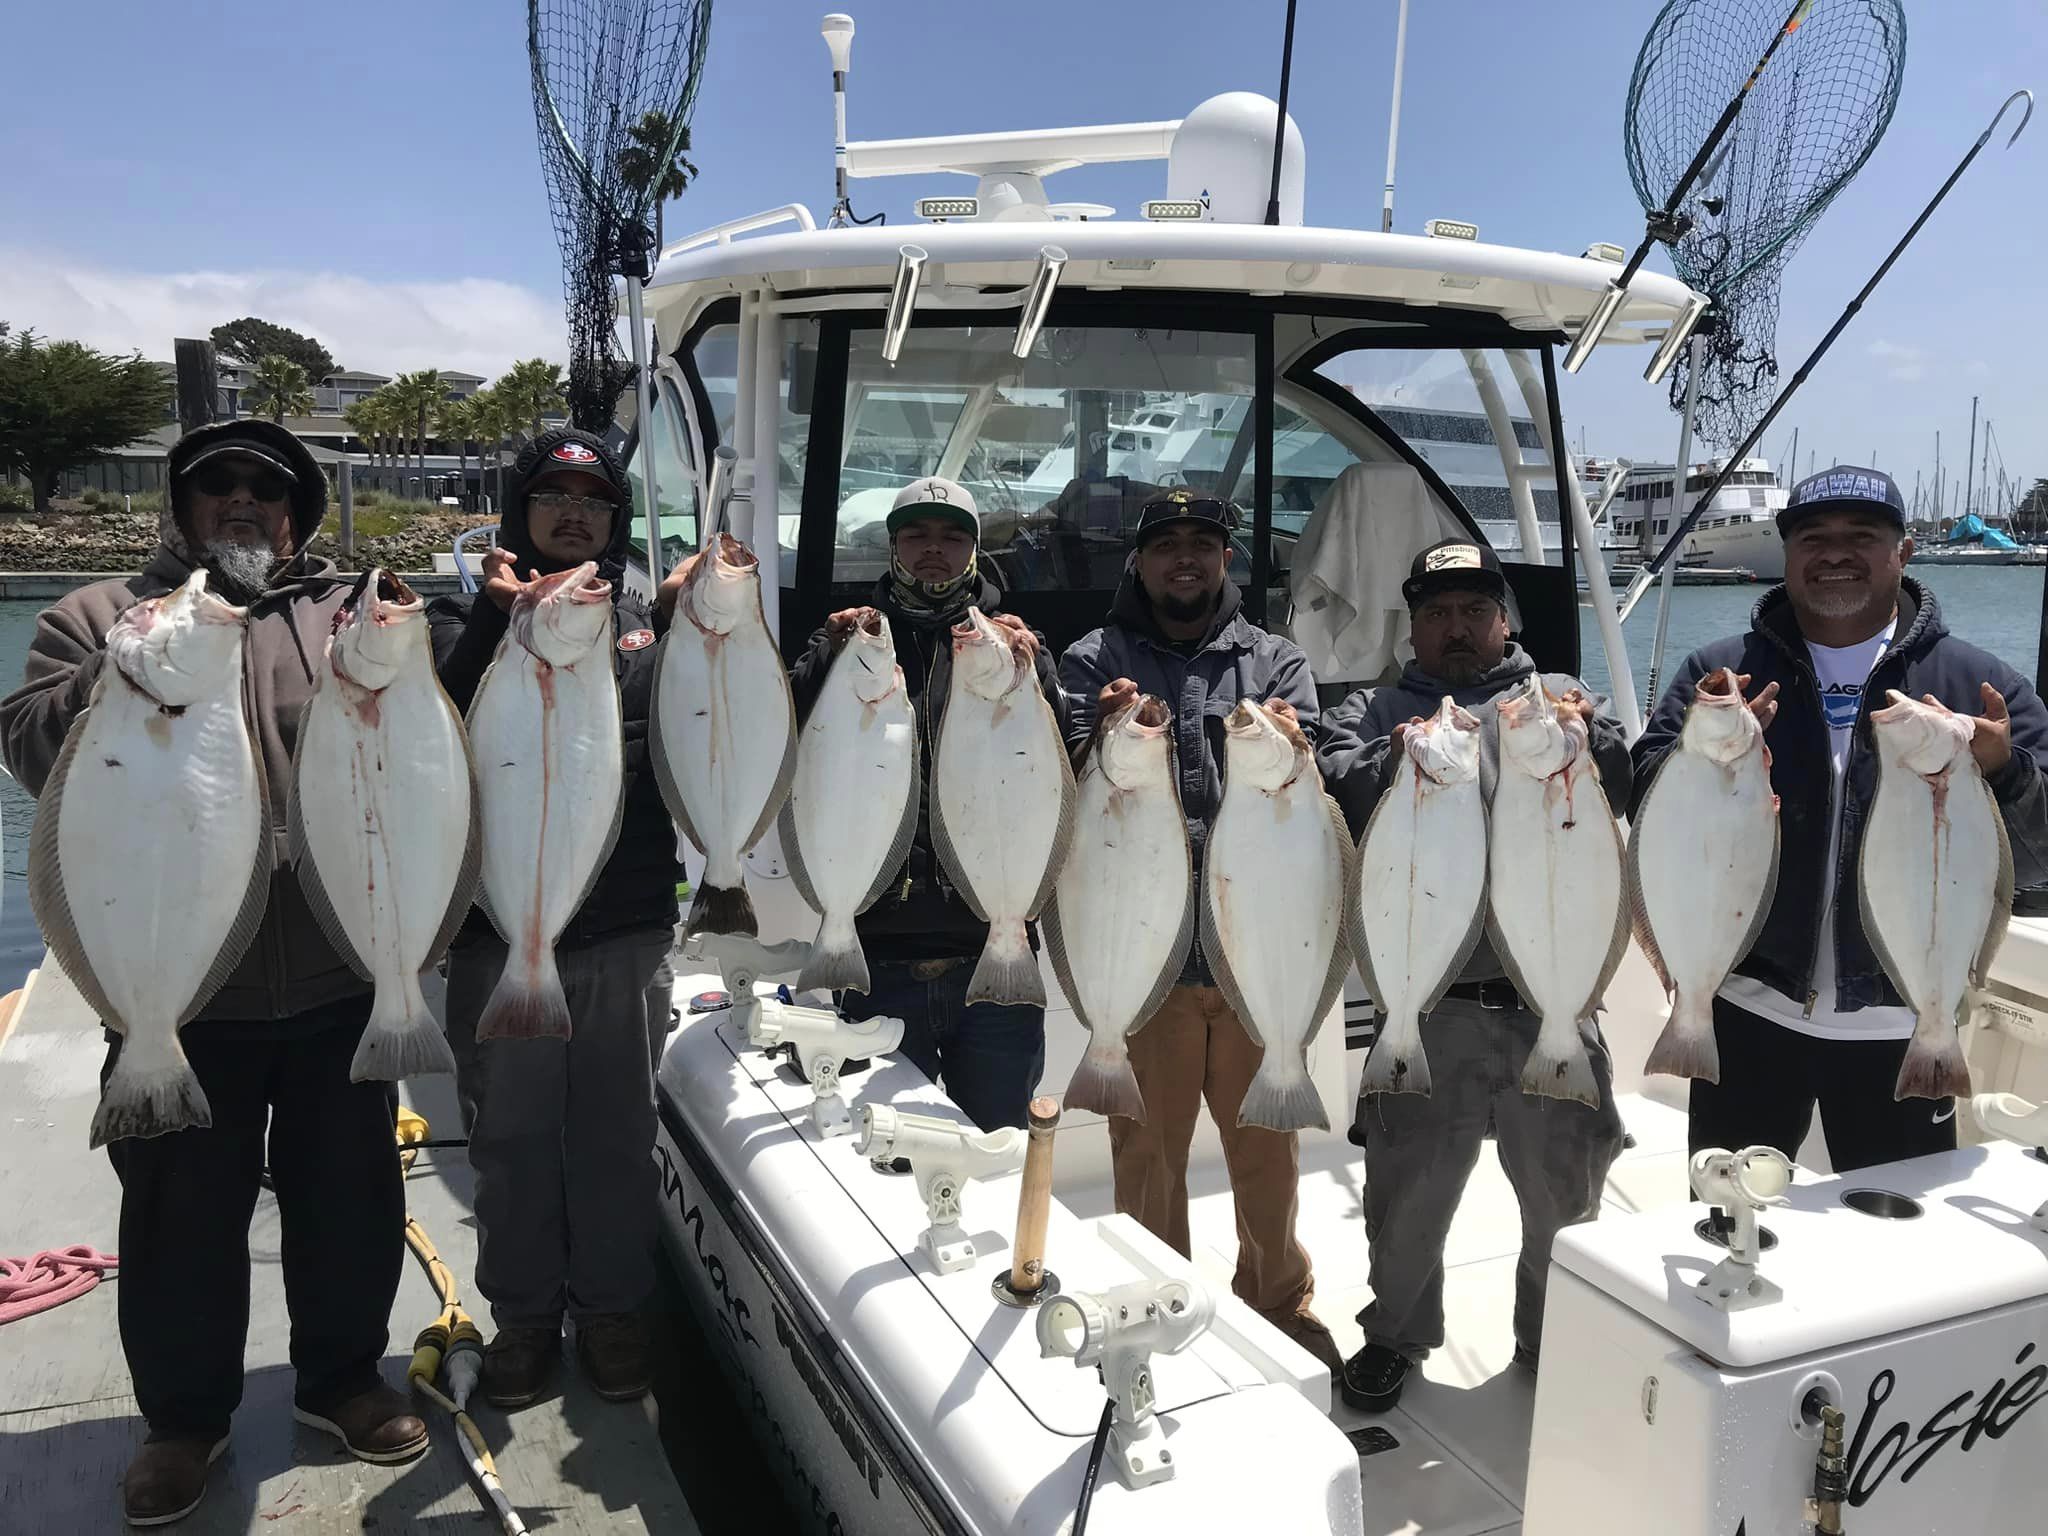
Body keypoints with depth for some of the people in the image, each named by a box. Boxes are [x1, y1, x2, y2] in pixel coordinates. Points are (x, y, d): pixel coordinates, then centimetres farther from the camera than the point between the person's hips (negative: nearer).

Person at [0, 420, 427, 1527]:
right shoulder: (101, 617, 7)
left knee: (349, 1196, 13)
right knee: (181, 1213, 11)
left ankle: (342, 1377, 35)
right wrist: (128, 669, -20)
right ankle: (183, 1417, 32)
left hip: (340, 979, 1)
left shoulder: (352, 615, 9)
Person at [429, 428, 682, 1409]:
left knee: (619, 1132, 10)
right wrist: (498, 619, -24)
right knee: (511, 1138, 11)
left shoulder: (652, 622, 9)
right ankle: (523, 1315, 29)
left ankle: (611, 1308, 28)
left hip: (627, 931, 1)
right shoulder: (469, 618, 4)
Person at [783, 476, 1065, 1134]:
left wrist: (1031, 675, -21)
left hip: (995, 953, 0)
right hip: (879, 952, 0)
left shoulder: (1015, 644, 11)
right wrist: (829, 661, -20)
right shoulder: (849, 641, 11)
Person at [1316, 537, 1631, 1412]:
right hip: (1426, 1005, -1)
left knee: (1567, 1191, 14)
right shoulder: (1372, 712, 10)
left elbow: (1625, 787, -7)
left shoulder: (1560, 699, 11)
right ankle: (1396, 1333, 34)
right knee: (1409, 1193, 10)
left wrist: (1583, 740, -29)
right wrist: (1397, 759, -30)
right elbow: (1334, 795, -9)